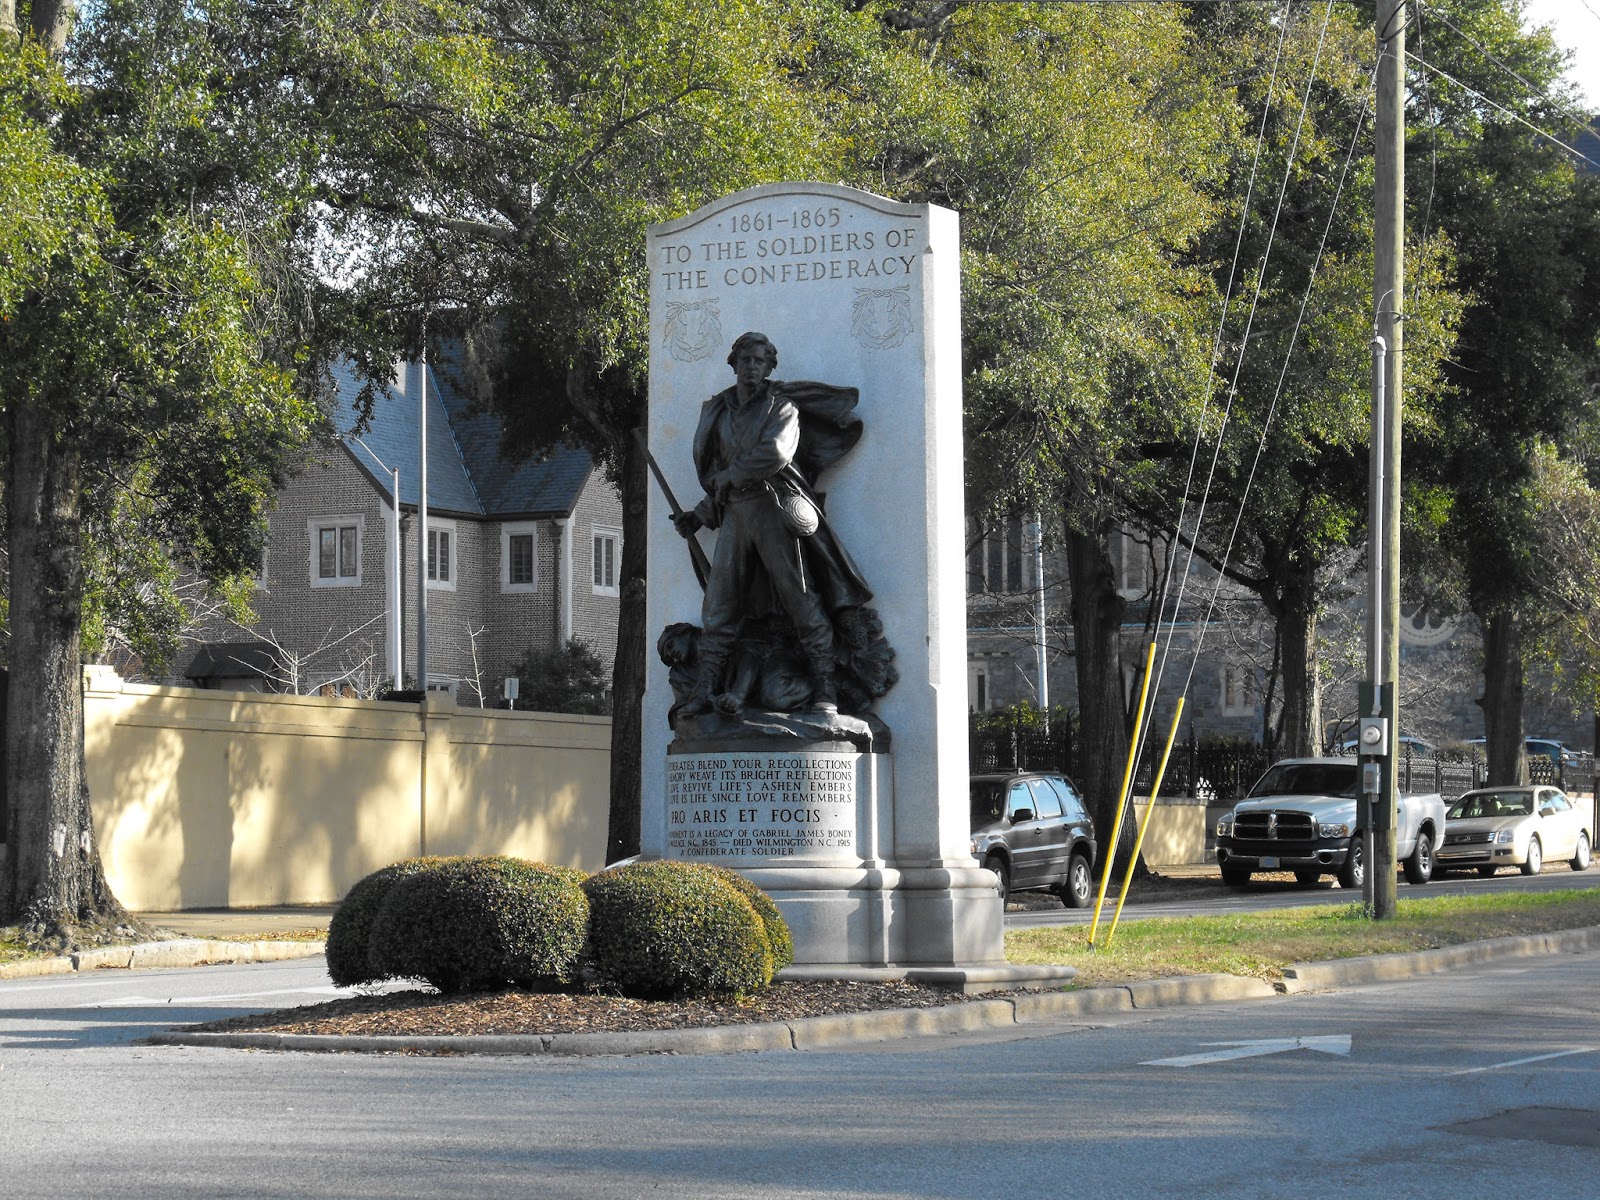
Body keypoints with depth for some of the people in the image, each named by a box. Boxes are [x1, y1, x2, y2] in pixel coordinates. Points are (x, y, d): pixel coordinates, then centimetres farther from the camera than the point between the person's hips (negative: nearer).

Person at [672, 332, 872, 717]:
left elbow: (775, 453, -16)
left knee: (801, 599, -7)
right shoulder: (719, 412, 19)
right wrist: (701, 514, 20)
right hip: (734, 512, 6)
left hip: (773, 508, -6)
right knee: (719, 605, -1)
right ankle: (705, 691, -2)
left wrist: (729, 477, -7)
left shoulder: (781, 406, 1)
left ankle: (825, 689, -8)